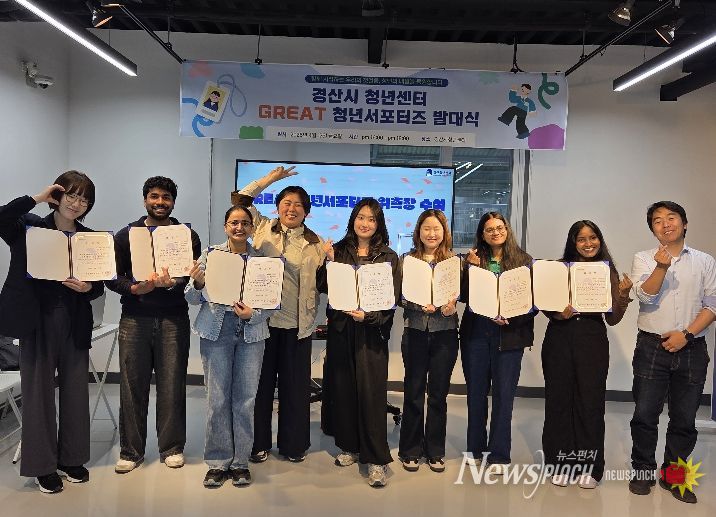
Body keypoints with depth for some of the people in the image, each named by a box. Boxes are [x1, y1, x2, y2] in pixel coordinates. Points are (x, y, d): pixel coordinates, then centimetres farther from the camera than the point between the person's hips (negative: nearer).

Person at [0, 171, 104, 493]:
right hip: (37, 321, -2)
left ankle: (71, 458, 26)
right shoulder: (29, 227, 1)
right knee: (38, 389, 5)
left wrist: (87, 287, -15)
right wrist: (35, 198, -15)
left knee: (75, 389, 9)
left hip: (75, 323, 3)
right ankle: (42, 465, 19)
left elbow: (99, 287, 7)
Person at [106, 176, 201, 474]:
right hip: (134, 318, 1)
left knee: (172, 384, 2)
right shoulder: (126, 235, 10)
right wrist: (135, 288, -13)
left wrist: (172, 283, -18)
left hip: (173, 319, -1)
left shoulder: (188, 236, 8)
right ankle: (131, 451, 19)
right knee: (132, 385, 3)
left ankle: (172, 448, 17)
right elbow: (112, 277, 6)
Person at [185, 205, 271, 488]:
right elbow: (192, 299, 4)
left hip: (251, 332, 0)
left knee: (246, 398, 4)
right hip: (216, 330, 0)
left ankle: (240, 461, 20)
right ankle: (218, 462, 18)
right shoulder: (210, 255, 3)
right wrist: (197, 283, -17)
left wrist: (252, 315, -15)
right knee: (217, 398, 2)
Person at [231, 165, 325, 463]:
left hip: (297, 323, 0)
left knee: (295, 384, 9)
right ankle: (259, 443, 24)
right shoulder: (263, 229, 6)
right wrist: (271, 178, 10)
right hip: (262, 318, 0)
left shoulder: (315, 244, 7)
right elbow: (240, 200, 8)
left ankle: (293, 444, 24)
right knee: (261, 382, 9)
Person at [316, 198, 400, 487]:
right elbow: (323, 288, 4)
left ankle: (376, 460, 6)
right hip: (340, 329, 3)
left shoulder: (389, 257, 2)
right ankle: (350, 447, 27)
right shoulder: (339, 251, 8)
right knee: (342, 388, 9)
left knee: (371, 392, -3)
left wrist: (367, 316, -17)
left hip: (372, 331, -3)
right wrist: (328, 262, -9)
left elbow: (392, 299, -3)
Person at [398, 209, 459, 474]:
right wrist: (420, 305, -17)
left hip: (445, 332, 0)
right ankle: (411, 450, 22)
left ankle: (435, 451, 24)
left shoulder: (454, 260, 4)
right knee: (413, 392, 6)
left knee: (439, 393, 9)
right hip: (415, 331, 0)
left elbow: (460, 293, 2)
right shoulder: (407, 260, 4)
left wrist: (451, 306, -19)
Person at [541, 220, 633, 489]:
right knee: (559, 400, 4)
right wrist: (557, 313, -16)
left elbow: (613, 319, 7)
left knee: (590, 402, 3)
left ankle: (588, 466, 19)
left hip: (593, 341, 1)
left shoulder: (608, 272, 7)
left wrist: (623, 295, -8)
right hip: (559, 339, 0)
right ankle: (561, 463, 19)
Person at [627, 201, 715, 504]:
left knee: (684, 418, 9)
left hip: (691, 349, 1)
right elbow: (646, 296, -11)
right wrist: (661, 267, -27)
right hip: (652, 346, -1)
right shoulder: (644, 259, 4)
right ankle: (642, 472, 19)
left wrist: (687, 334, -10)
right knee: (645, 414, 2)